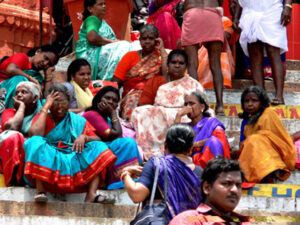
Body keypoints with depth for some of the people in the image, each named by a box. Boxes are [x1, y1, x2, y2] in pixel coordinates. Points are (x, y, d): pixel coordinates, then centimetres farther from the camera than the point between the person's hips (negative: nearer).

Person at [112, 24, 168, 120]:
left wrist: (162, 50, 1)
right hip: (131, 93, -1)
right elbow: (115, 81, 7)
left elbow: (167, 75, -8)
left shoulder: (160, 56, 15)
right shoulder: (130, 56, 16)